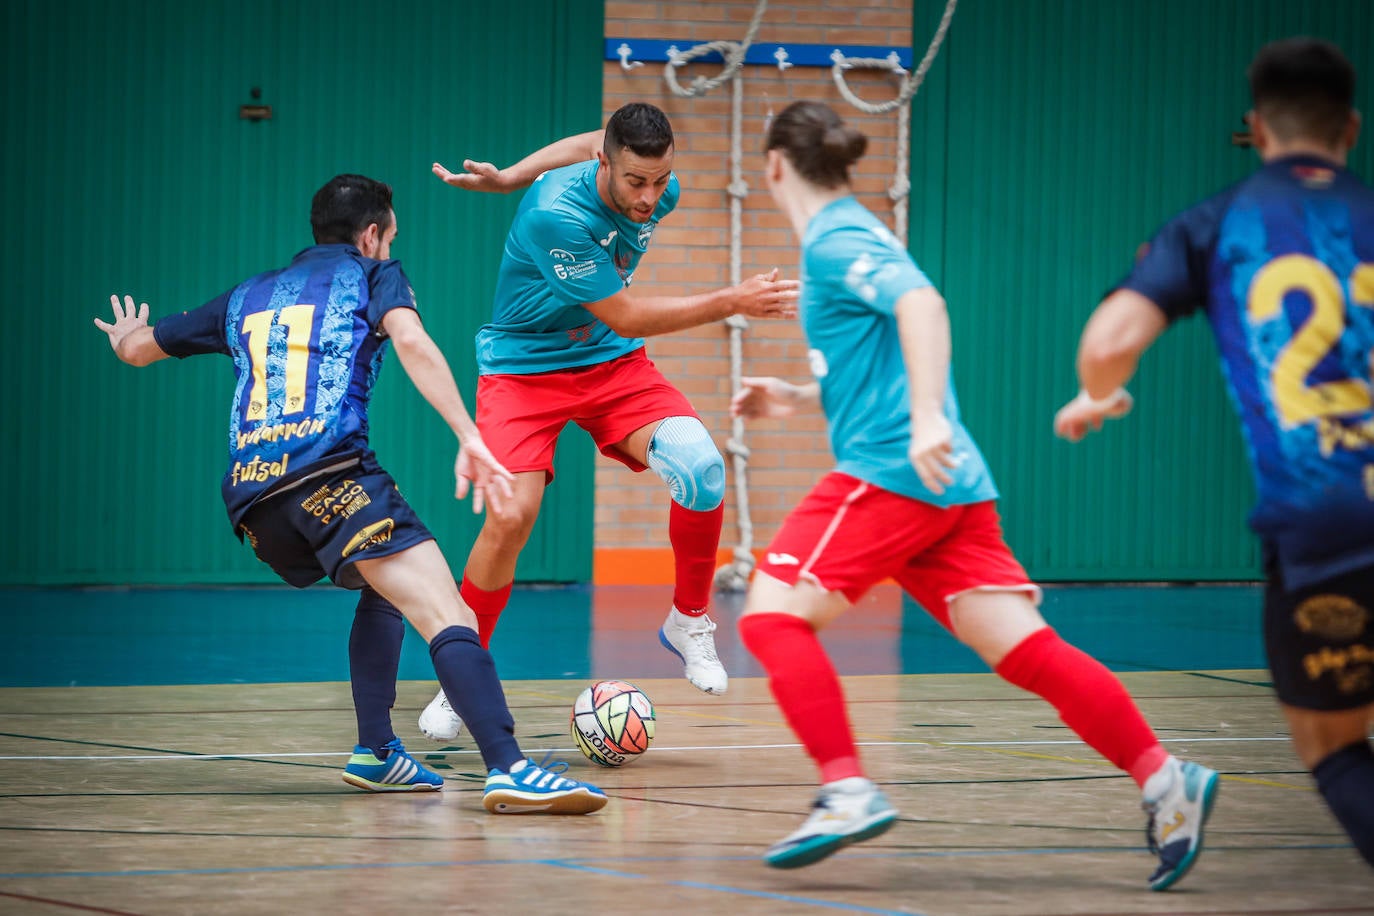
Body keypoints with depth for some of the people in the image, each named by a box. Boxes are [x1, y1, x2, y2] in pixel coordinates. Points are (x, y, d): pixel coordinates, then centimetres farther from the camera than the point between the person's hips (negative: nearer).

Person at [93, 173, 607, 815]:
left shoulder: (246, 297, 30)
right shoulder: (371, 274, 17)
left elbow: (135, 349, 40)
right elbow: (410, 341, -5)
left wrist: (127, 336, 64)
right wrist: (469, 438, -13)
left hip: (247, 494, 6)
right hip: (327, 473, -6)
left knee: (384, 588, 31)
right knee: (446, 614, -17)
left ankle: (376, 752, 20)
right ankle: (508, 768, -39)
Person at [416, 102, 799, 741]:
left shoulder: (660, 193, -12)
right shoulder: (556, 215, -32)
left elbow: (595, 141, 12)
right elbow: (624, 316, -25)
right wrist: (734, 303, -26)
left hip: (611, 363, 5)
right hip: (522, 369, -5)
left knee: (700, 464, -22)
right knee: (511, 516, -21)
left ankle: (689, 622, 0)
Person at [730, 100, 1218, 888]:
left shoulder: (834, 240, -5)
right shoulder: (854, 235, 23)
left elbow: (921, 302, -24)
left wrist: (927, 419, -33)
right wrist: (796, 398, 35)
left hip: (893, 470, -9)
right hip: (950, 482, 9)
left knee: (773, 612, -7)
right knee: (1023, 649, 2)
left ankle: (849, 792, -17)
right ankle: (1165, 780, -4)